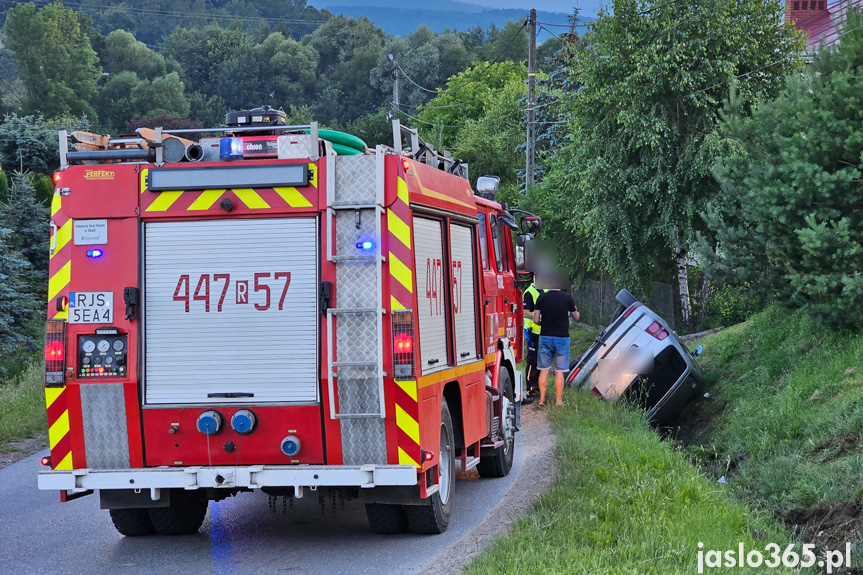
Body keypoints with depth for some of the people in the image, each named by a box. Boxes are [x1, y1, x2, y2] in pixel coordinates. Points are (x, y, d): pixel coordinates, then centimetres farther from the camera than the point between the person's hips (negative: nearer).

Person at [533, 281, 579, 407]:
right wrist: (575, 309, 28)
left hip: (545, 336, 1)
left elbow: (536, 320, -1)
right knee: (559, 371, 5)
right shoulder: (567, 298, -5)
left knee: (544, 370, 9)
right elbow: (576, 317, 6)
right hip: (562, 337, -1)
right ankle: (558, 400, 8)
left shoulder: (541, 297, -2)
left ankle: (542, 399, 10)